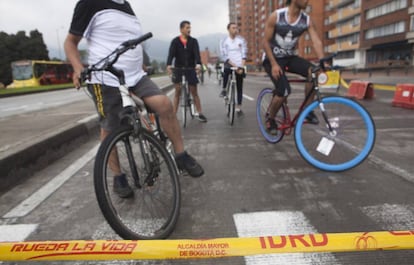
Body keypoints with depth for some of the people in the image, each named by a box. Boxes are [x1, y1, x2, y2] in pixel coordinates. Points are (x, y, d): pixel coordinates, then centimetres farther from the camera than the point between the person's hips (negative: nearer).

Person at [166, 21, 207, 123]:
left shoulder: (193, 41, 2)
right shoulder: (175, 41, -1)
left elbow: (197, 53, -11)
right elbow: (171, 54, -14)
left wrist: (198, 64, -32)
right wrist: (168, 65, -33)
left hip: (190, 69, 1)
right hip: (178, 69, -1)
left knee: (194, 92, 5)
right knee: (178, 92, 3)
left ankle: (199, 113, 14)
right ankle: (174, 114, 9)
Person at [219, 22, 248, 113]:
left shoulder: (241, 40, 4)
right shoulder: (224, 41, 0)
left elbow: (244, 55, 0)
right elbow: (224, 56, -8)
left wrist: (241, 67, -13)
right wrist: (235, 65, -18)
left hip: (240, 67, 2)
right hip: (230, 65, -2)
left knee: (239, 87, 3)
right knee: (226, 70, -36)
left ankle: (238, 106, 13)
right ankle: (224, 89, -12)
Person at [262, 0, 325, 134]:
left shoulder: (307, 20, -5)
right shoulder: (276, 16, -15)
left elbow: (317, 42, -12)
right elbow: (266, 42, -13)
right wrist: (274, 64, -21)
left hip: (290, 57, 4)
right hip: (273, 58, -4)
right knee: (284, 91, -23)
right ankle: (270, 119, 3)